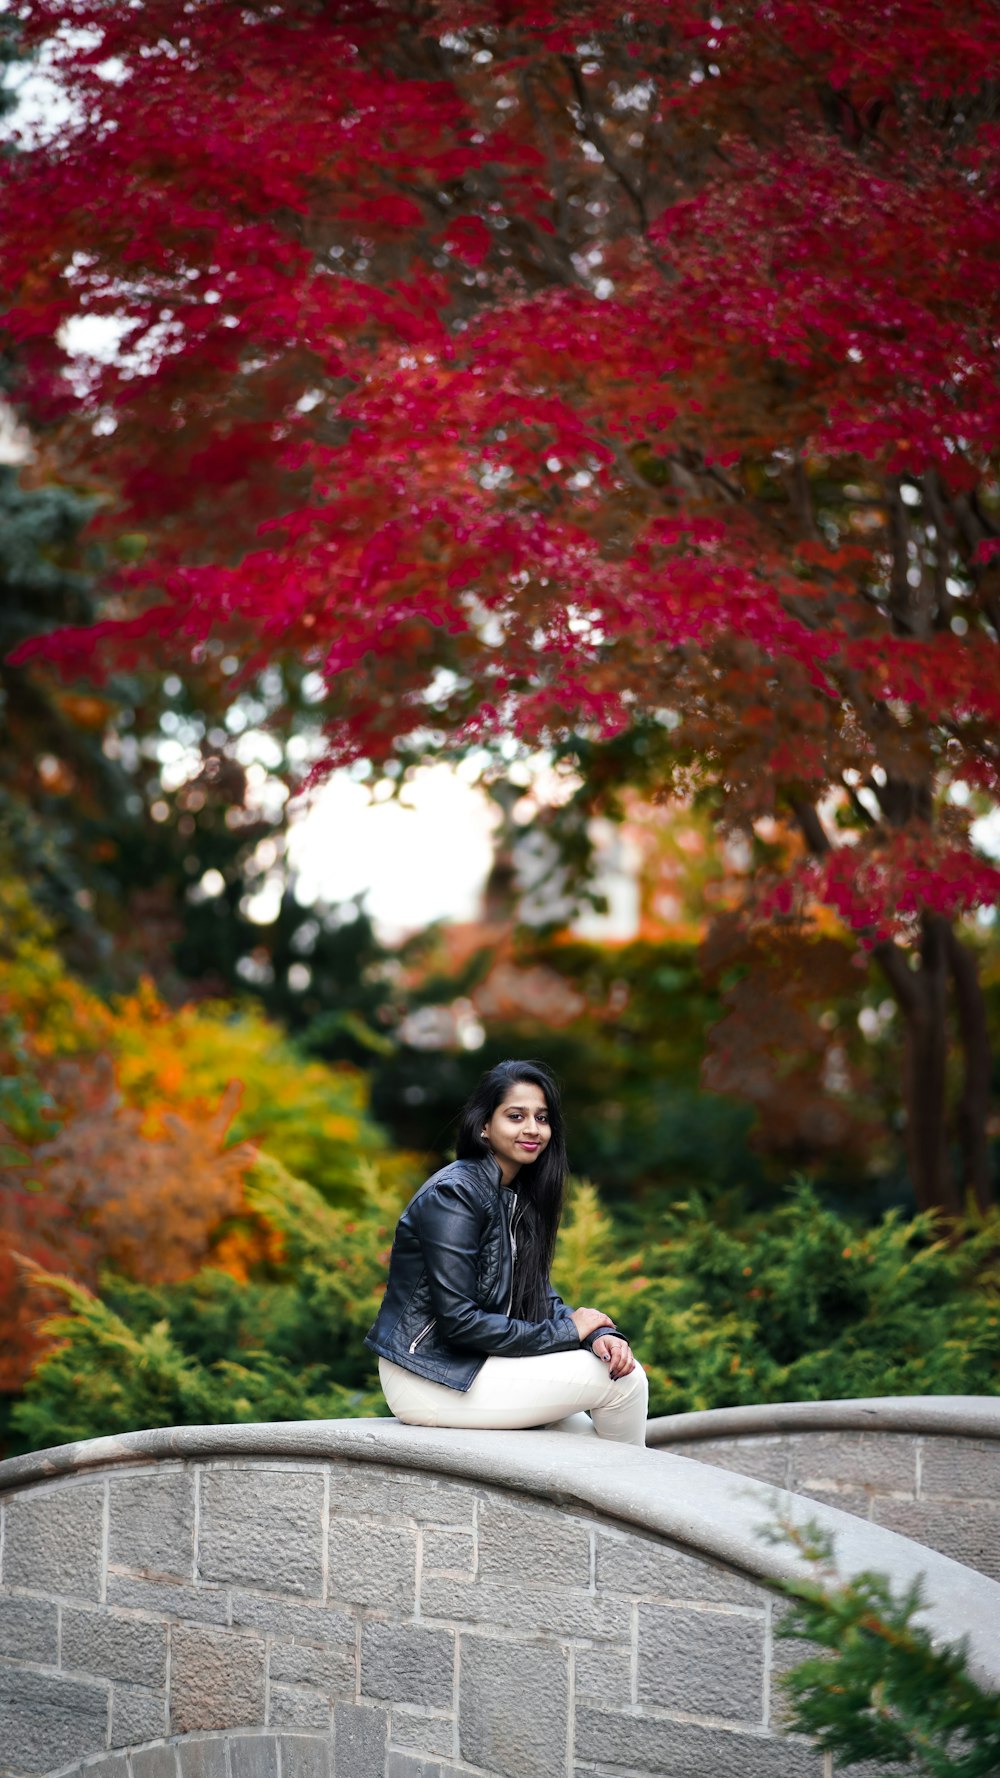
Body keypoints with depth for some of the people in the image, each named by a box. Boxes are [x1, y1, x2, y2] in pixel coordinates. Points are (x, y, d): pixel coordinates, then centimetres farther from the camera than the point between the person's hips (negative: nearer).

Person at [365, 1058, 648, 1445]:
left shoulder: (518, 1196, 10)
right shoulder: (454, 1195, -17)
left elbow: (539, 1297, 9)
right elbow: (458, 1320, -22)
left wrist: (597, 1333, -11)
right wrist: (567, 1332, -15)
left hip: (470, 1365, 9)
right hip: (430, 1380, -9)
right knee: (623, 1380, -8)